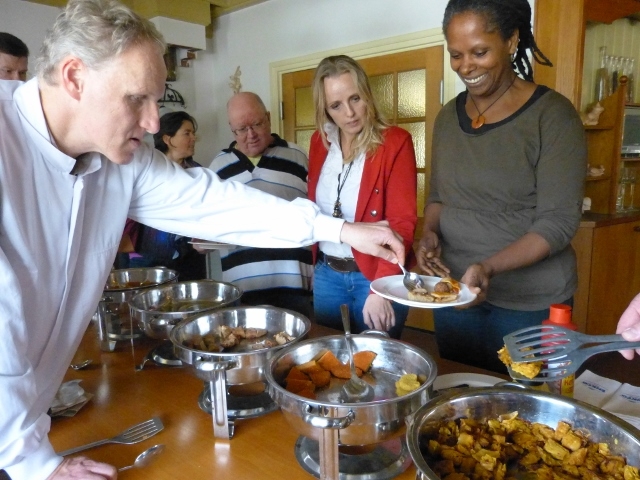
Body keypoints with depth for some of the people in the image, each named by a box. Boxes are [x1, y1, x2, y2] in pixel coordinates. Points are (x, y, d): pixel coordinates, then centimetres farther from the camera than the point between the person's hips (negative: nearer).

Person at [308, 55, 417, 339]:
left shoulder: (395, 143, -12)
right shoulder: (320, 142, 4)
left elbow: (402, 223, -17)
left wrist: (381, 288, -25)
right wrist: (314, 263, 9)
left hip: (376, 276, -4)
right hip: (327, 274, 5)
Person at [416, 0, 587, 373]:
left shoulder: (553, 116, -13)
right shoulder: (448, 116, 3)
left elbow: (557, 223, -16)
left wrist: (489, 267, -30)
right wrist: (430, 233, -9)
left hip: (530, 300, -4)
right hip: (454, 288, 5)